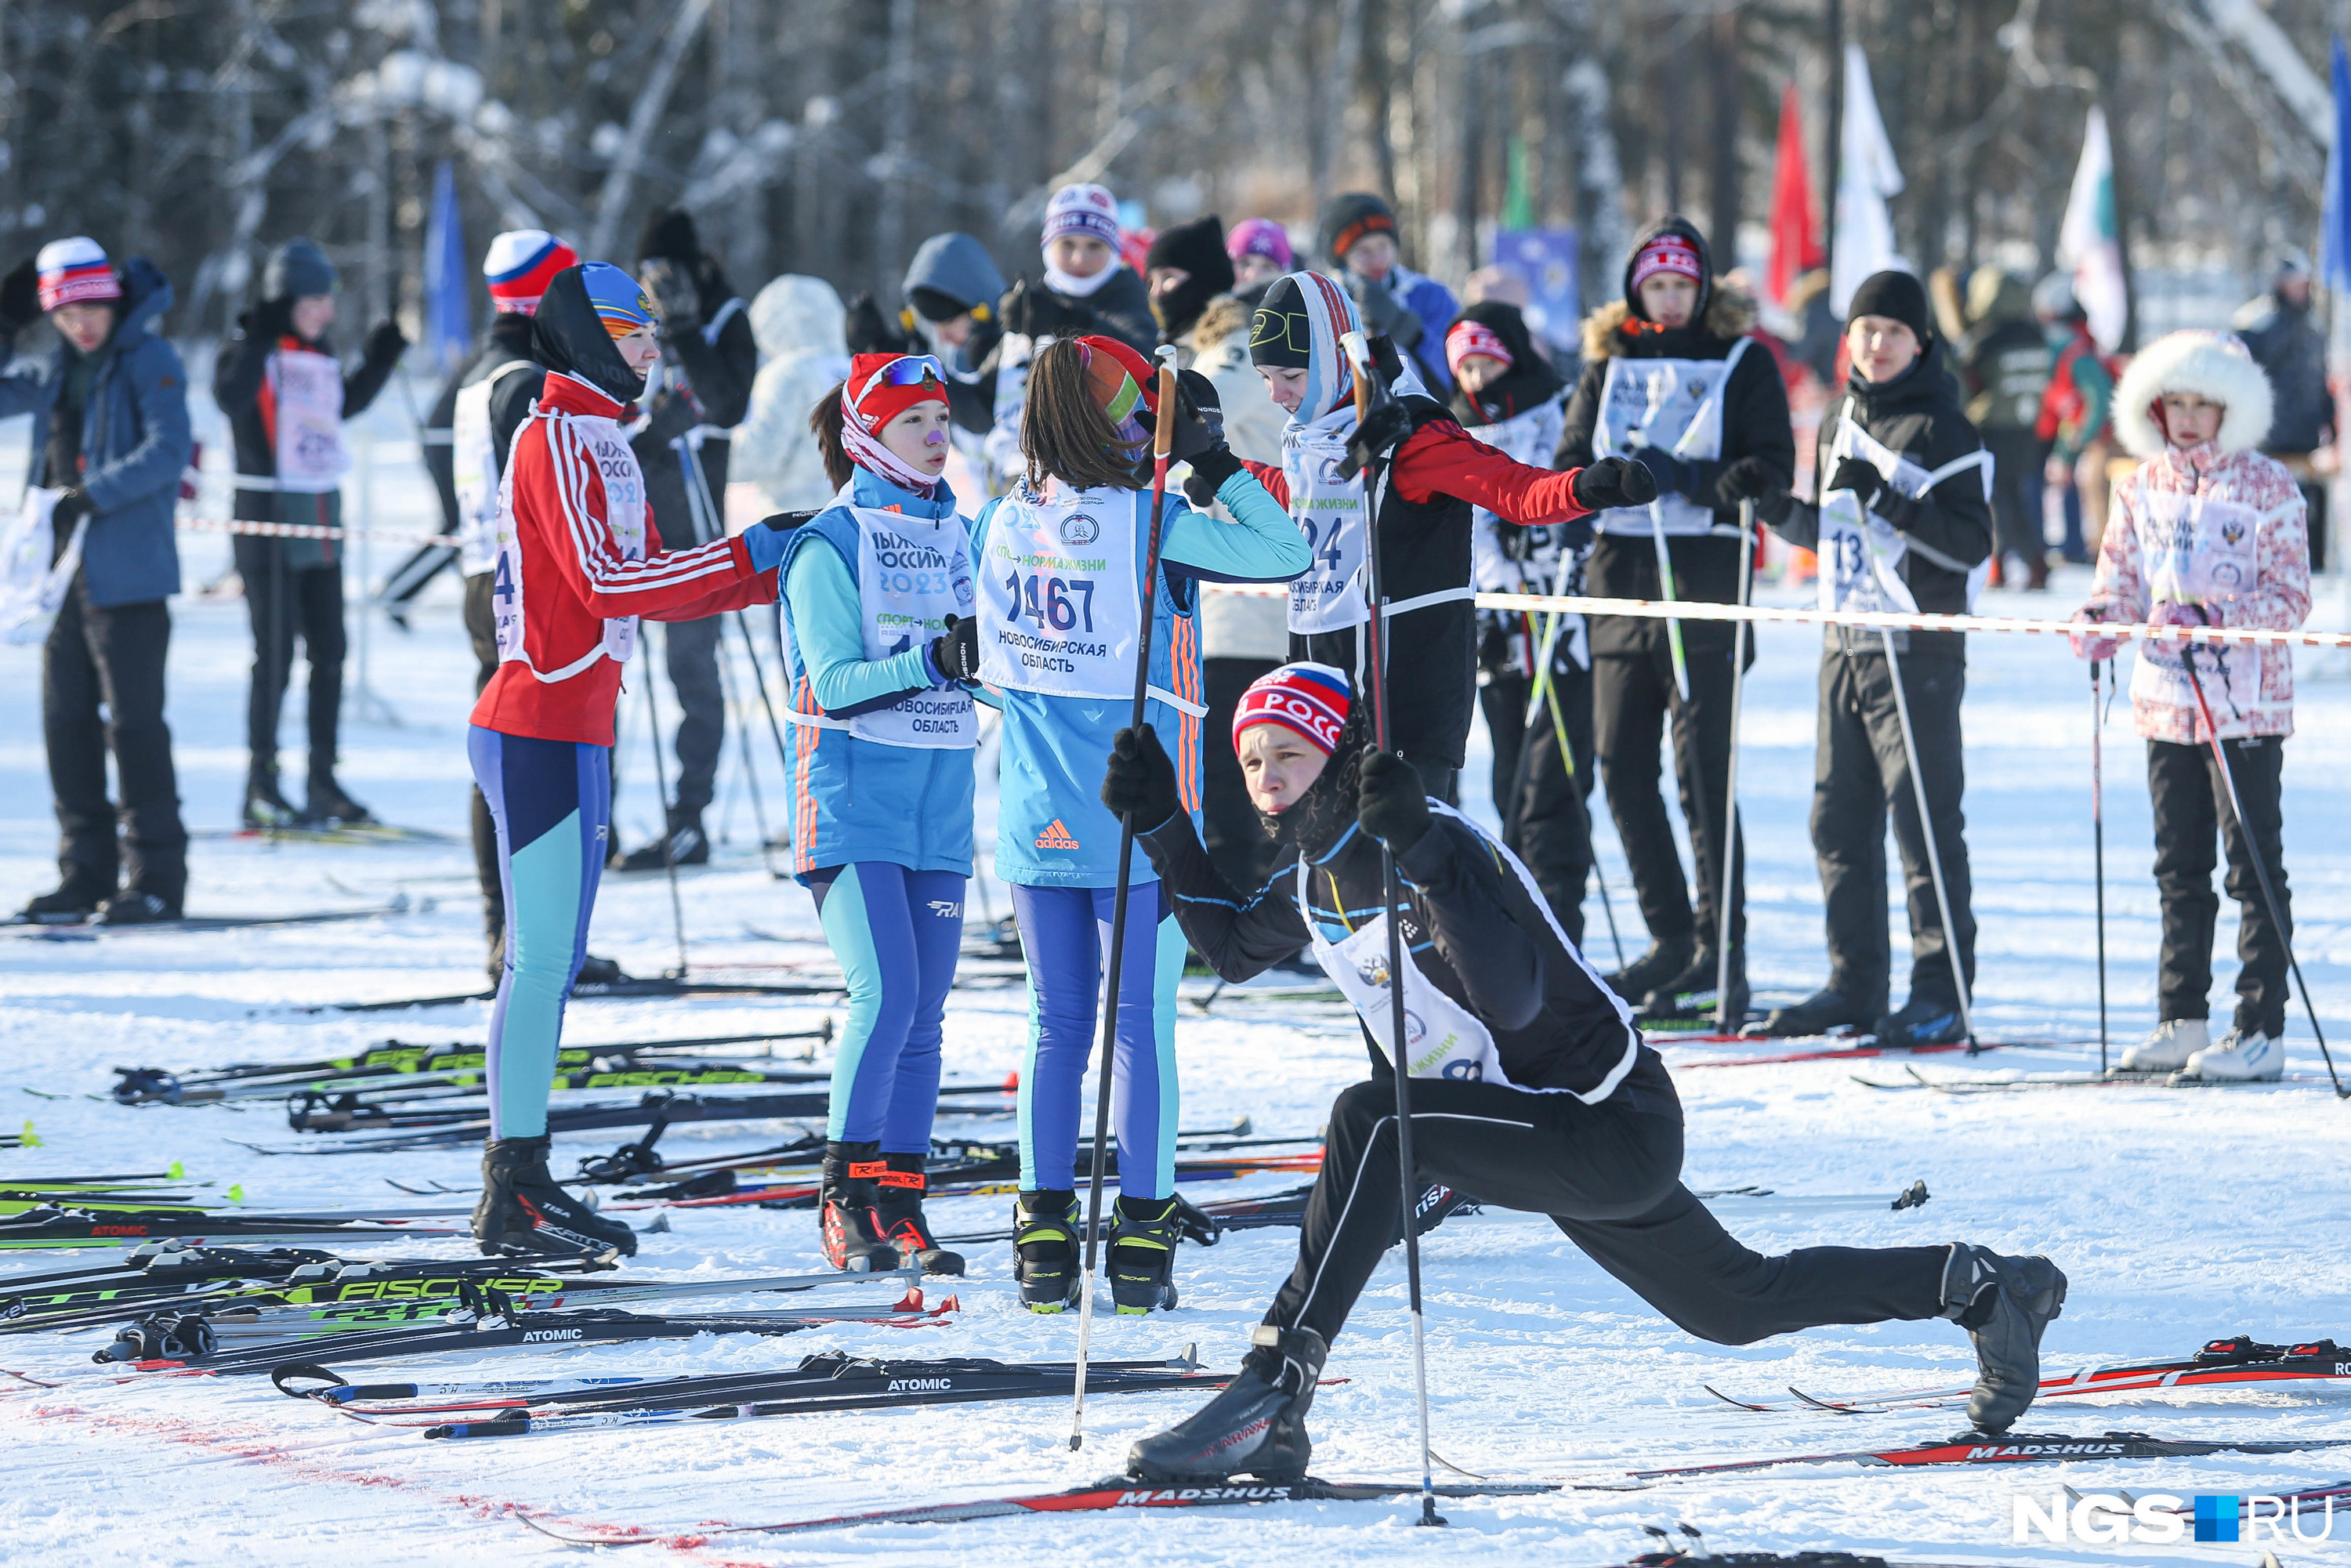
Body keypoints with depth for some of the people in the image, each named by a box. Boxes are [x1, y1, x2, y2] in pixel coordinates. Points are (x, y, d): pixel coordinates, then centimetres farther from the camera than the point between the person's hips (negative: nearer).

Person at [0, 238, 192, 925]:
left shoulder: (149, 360, -6)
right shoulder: (56, 372, 15)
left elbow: (169, 450, -16)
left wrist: (94, 496, -22)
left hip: (129, 572, -7)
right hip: (69, 569, 7)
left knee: (133, 720, -7)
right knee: (67, 720, 6)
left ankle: (157, 877, -3)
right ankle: (86, 874, 12)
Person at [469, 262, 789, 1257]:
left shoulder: (602, 443, 19)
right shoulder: (556, 439, -12)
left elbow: (653, 586, 19)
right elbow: (605, 581, -22)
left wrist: (770, 574, 8)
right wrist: (740, 556, -17)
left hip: (574, 736, 10)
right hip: (540, 734, -10)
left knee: (553, 958, 11)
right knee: (542, 959, -9)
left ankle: (520, 1182, 15)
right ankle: (513, 1198, -8)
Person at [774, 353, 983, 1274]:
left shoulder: (961, 536, 11)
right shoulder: (830, 545, -6)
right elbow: (836, 683, -14)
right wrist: (932, 661, -27)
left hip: (940, 800, 6)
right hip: (852, 795, -6)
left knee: (924, 1012, 4)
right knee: (885, 994, -18)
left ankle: (899, 1207, 9)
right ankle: (845, 1198, -9)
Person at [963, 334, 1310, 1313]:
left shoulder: (1001, 526, 3)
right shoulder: (1147, 526, -14)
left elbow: (979, 657, 10)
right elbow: (1284, 553, -11)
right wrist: (1212, 462, -6)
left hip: (1036, 826, 5)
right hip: (1139, 820, -5)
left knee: (1055, 1026, 10)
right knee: (1142, 1021, 2)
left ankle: (1044, 1239, 7)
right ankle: (1141, 1241, 1)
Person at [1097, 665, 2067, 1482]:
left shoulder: (1438, 850, -23)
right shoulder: (1313, 877, 3)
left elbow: (1514, 999, -37)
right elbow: (1229, 946, 22)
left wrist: (1422, 857, -45)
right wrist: (1160, 823, 10)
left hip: (1614, 1133, -10)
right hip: (1551, 1140, 10)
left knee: (1369, 1123, -28)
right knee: (1734, 1307, 22)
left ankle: (1271, 1396, -30)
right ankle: (1986, 1289, 39)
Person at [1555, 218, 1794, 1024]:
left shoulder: (1742, 361, 4)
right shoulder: (1609, 362, 17)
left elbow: (1772, 471, -4)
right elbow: (1572, 459, 16)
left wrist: (1686, 479, -17)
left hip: (1705, 571, -5)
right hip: (1620, 572, 5)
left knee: (1702, 766, -10)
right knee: (1621, 761, 5)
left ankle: (1722, 948, -7)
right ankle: (1670, 936, 15)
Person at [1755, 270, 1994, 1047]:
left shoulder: (1940, 428, -7)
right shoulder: (1840, 423, 15)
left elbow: (1971, 543, -14)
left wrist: (1889, 500, -23)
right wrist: (1776, 510, 7)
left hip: (1918, 648, -7)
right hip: (1844, 642, 7)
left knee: (1924, 819, -7)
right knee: (1839, 820, 8)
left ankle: (1942, 995, -4)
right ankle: (1855, 982, 17)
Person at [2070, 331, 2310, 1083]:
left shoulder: (2267, 487, -6)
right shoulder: (2142, 488, 9)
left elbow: (2289, 597, -9)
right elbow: (2122, 580, 12)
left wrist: (2211, 617, -23)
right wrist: (2101, 619, -11)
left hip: (2245, 705, -5)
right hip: (2166, 702, 6)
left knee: (2254, 867, -4)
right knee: (2179, 869, 12)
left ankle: (2262, 1030, -2)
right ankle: (2182, 1021, 20)